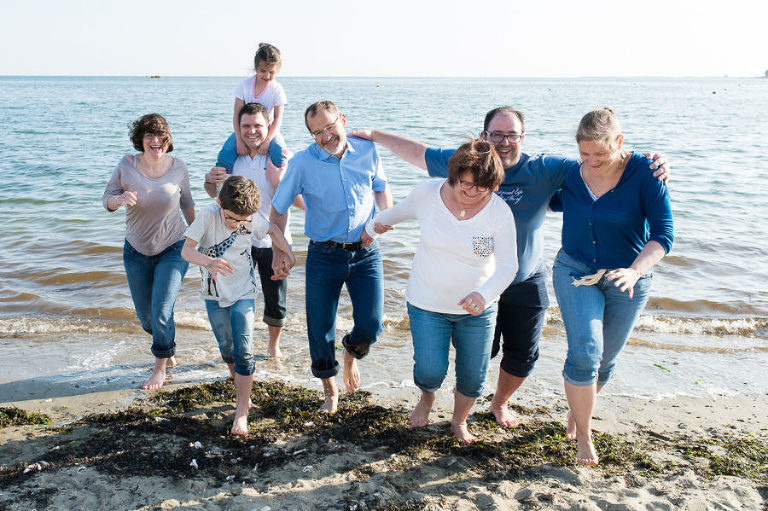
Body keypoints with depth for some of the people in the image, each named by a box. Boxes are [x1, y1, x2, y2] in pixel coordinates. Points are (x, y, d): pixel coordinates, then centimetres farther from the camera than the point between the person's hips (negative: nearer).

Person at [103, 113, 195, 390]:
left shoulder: (178, 167, -9)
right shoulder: (127, 166, -10)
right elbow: (107, 199, -2)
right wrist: (120, 198, -25)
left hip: (173, 250, -2)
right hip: (137, 252, 2)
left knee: (161, 312, -9)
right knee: (145, 315, 13)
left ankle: (160, 367, 14)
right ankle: (167, 349, 43)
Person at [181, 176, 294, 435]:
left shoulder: (253, 216, -16)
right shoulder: (207, 214, -22)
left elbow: (272, 231, 5)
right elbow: (186, 250, -24)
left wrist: (288, 254, -8)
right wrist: (209, 262, -44)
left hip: (243, 291, 0)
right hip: (214, 294, 1)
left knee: (243, 350, -9)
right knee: (227, 350, 9)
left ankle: (242, 411, 1)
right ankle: (241, 390, 37)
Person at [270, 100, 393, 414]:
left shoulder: (367, 151, -2)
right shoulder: (302, 163, -8)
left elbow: (381, 188, 16)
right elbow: (278, 209, 1)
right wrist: (279, 253, -2)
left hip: (366, 253, 1)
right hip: (324, 256, -1)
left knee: (371, 325, -6)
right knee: (320, 330, 5)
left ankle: (351, 354, 33)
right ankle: (330, 390, 33)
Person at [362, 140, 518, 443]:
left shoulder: (499, 211, -14)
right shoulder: (427, 194, -12)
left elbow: (508, 266, -15)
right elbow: (398, 212, 10)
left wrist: (484, 294, -34)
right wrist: (373, 227, 26)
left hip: (478, 310, 1)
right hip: (427, 305, 0)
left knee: (473, 378, 8)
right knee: (430, 372, -7)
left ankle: (459, 421, 42)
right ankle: (427, 398, 34)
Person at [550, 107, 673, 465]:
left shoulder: (645, 173, -16)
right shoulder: (571, 173, -7)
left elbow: (663, 235, -18)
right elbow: (553, 202, 16)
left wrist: (634, 271, -33)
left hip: (626, 279, 0)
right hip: (575, 272, 0)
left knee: (605, 360, 13)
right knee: (585, 353, -14)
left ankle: (576, 412, 41)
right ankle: (584, 436, 4)